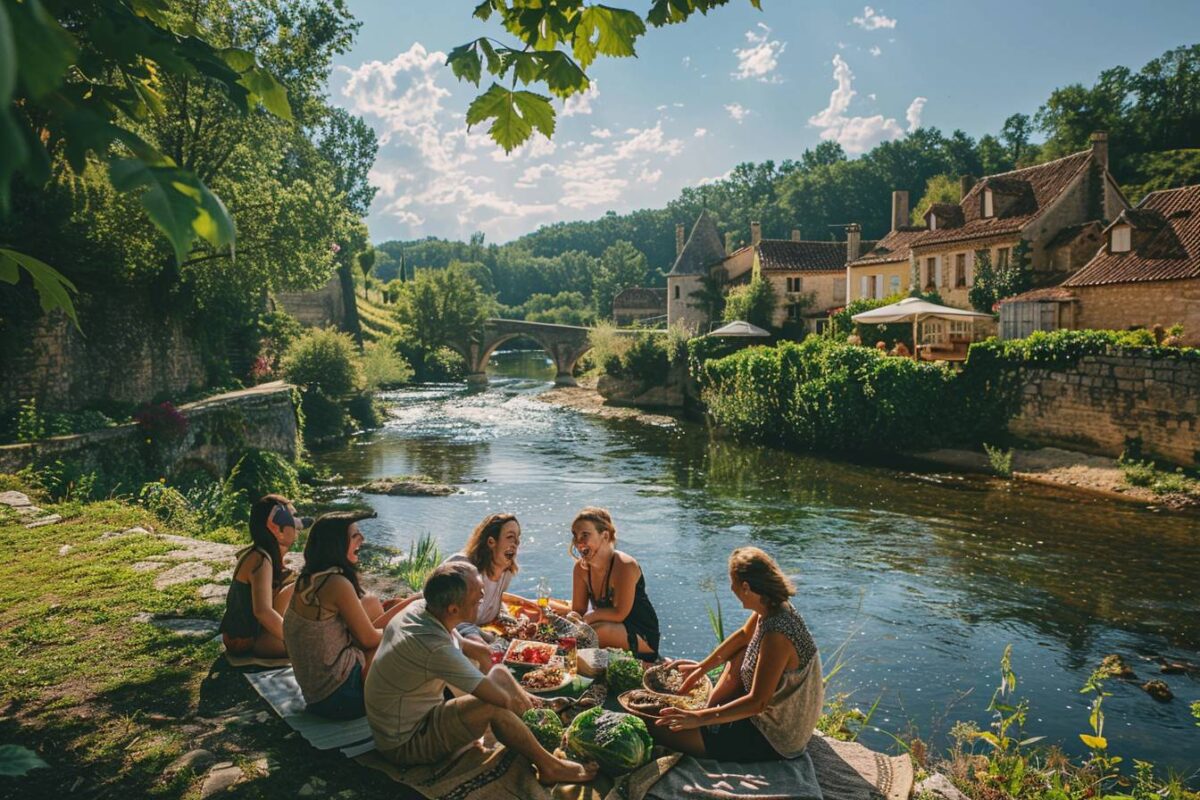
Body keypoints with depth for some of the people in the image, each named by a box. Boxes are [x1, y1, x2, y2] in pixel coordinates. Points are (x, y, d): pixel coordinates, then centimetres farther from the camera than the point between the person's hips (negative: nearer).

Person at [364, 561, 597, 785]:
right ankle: (549, 767, -4)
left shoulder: (420, 607, -9)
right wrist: (513, 699, -4)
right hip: (405, 744, -9)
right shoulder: (434, 647, -35)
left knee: (499, 672, 4)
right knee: (494, 707, -24)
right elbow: (497, 698, -28)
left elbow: (461, 645, 9)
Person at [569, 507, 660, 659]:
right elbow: (577, 611, 1)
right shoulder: (581, 567, -2)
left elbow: (619, 614, -22)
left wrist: (590, 616, -17)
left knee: (593, 632, -31)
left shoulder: (625, 566, -23)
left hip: (643, 639, -6)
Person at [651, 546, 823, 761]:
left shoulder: (776, 635, -31)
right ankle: (710, 707, 18)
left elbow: (758, 702, -28)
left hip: (774, 740, -9)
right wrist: (701, 668, 17)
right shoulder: (773, 608, -5)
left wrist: (700, 718, -23)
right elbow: (744, 635, 14)